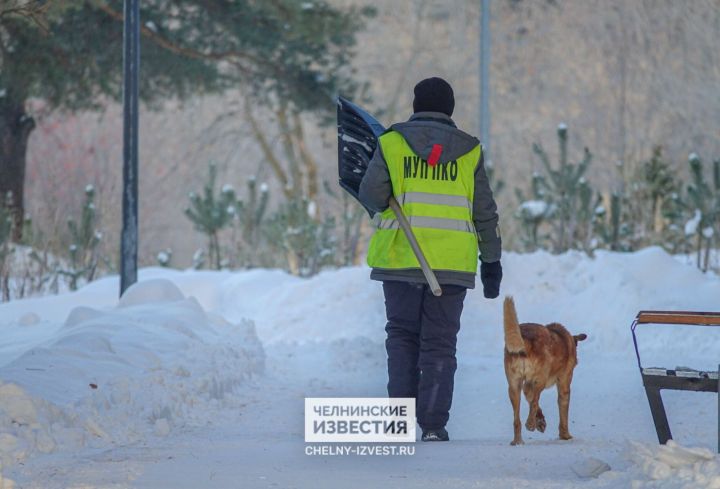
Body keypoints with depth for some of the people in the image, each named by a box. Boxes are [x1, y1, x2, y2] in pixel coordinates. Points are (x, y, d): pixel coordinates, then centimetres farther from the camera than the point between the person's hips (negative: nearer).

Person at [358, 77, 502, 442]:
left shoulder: (392, 143, 2)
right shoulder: (468, 151, 6)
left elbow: (372, 197, -6)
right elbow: (485, 213, 7)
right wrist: (491, 261, 14)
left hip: (401, 257, -1)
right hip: (452, 261, 1)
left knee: (402, 334, 12)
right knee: (440, 342, 5)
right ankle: (433, 425, -2)